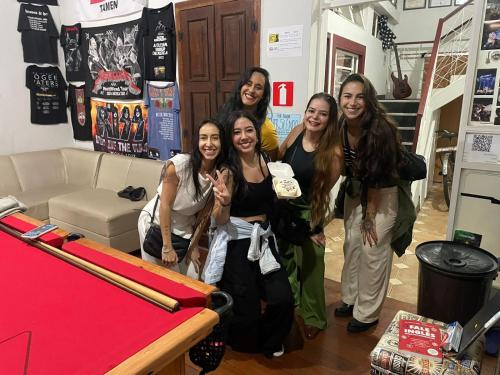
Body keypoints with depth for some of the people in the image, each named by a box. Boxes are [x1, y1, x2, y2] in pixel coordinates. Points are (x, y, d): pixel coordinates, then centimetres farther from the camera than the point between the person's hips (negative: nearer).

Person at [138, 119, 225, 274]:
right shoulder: (179, 164, -26)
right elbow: (165, 204, -21)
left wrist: (194, 244, -4)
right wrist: (167, 247, -18)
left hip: (184, 227, 4)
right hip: (156, 221, -4)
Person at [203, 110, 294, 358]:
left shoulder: (265, 160, 2)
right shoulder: (228, 170, -16)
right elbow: (220, 221, -15)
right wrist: (224, 202, -34)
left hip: (264, 238, 5)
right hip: (237, 243, -5)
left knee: (283, 298, -3)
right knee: (246, 308, 1)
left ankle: (268, 341, 29)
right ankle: (245, 343, 38)